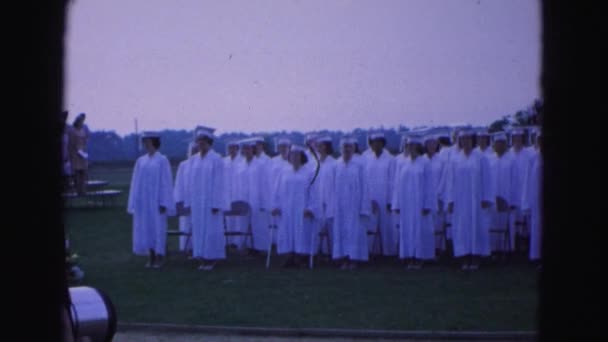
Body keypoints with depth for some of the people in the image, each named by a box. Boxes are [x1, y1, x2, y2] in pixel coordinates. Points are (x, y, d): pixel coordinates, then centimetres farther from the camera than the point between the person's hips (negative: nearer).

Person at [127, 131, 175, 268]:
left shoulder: (162, 160, -5)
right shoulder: (140, 161, 8)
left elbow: (166, 182, -7)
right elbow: (136, 182, 10)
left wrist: (163, 203, -13)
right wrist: (134, 202, 5)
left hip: (156, 200, -5)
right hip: (143, 201, 5)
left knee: (158, 227, -1)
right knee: (146, 228, 6)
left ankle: (159, 258, 5)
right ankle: (151, 257, 13)